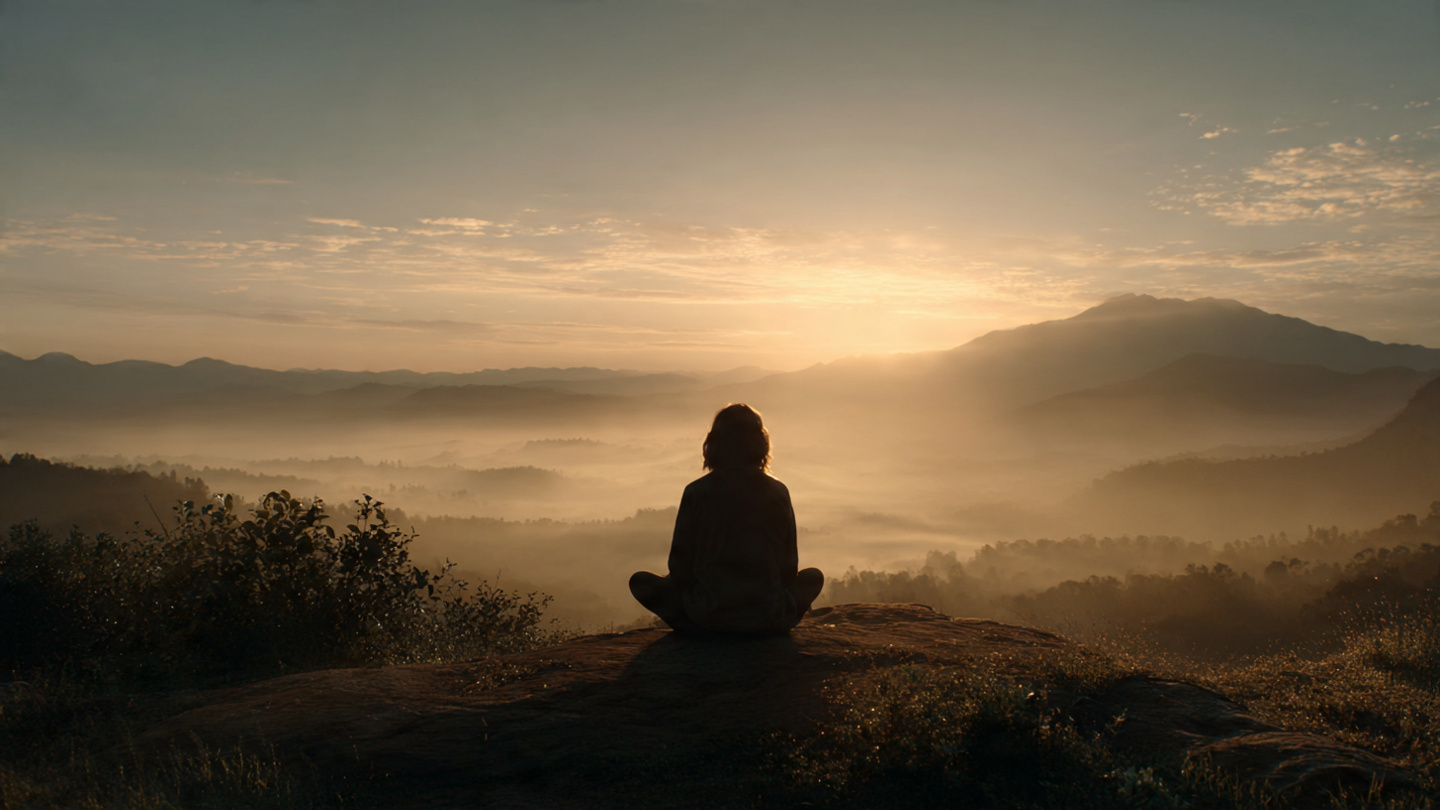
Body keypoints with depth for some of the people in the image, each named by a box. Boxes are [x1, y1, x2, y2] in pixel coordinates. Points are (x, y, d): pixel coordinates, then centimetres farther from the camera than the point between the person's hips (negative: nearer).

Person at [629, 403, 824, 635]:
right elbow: (789, 566, 6)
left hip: (706, 619, -2)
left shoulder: (695, 493, -4)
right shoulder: (778, 492, 0)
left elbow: (680, 566, -1)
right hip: (769, 621, 2)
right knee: (814, 576, 30)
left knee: (641, 581, 20)